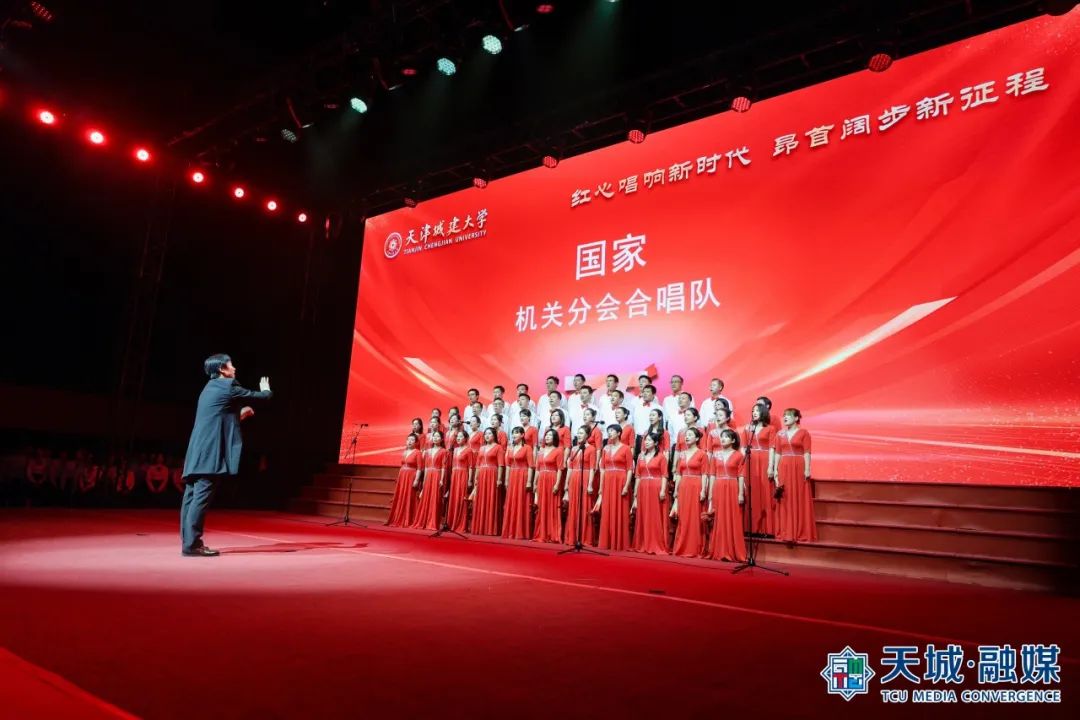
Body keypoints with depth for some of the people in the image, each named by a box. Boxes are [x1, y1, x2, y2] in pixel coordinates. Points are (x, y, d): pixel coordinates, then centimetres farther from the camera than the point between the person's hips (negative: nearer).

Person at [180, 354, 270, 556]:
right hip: (210, 452, -9)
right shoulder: (227, 387, -5)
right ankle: (192, 543, -11)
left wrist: (238, 416, 35)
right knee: (202, 496, -10)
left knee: (193, 495, 8)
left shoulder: (210, 389, 22)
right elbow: (262, 396, 3)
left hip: (199, 451, 9)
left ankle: (188, 542, 12)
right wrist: (265, 389, 25)